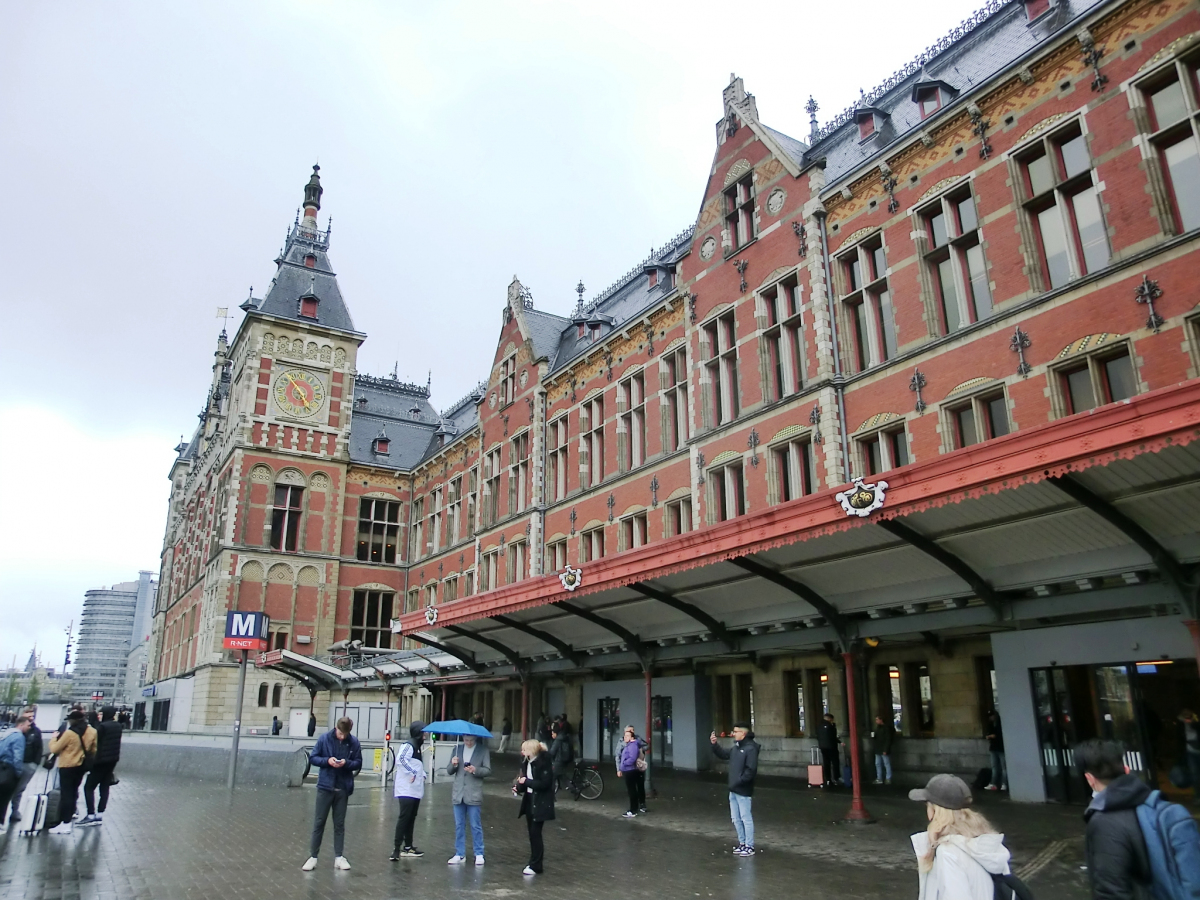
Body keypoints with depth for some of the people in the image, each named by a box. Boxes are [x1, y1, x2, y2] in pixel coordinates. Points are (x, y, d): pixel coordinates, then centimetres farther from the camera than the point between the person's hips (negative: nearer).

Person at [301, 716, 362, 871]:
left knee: (339, 823, 10)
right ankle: (313, 857, 15)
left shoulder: (354, 742, -6)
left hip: (343, 788, 1)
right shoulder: (324, 739, -8)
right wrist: (327, 760, -20)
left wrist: (347, 763, -20)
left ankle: (339, 857, 17)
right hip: (325, 786, -1)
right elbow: (313, 758, -2)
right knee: (319, 822, 5)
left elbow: (358, 763, 1)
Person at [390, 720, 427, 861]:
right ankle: (397, 849, -10)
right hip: (406, 790, -10)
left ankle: (408, 847, 21)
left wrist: (422, 775, 11)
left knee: (411, 819, 14)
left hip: (415, 790, 10)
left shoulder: (417, 746, 17)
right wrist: (413, 773, -27)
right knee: (404, 818, -11)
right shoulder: (408, 745, -14)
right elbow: (401, 759, -31)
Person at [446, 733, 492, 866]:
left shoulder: (483, 750, -2)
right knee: (459, 826, 10)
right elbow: (449, 771, 8)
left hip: (474, 794, -3)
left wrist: (475, 770, -21)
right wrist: (453, 764, -14)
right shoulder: (458, 749, 7)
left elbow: (488, 770, -4)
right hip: (458, 793, 4)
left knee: (476, 826, 2)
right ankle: (460, 855, 19)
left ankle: (479, 854, 13)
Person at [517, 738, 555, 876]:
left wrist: (526, 781, -21)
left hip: (540, 803, -8)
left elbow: (545, 783, -22)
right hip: (529, 800, 8)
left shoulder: (543, 763, -17)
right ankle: (534, 862, 21)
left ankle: (535, 866, 4)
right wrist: (519, 787, -6)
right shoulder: (527, 763, 6)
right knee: (532, 833, 12)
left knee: (535, 833, -4)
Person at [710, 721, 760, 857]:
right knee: (736, 818, 16)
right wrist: (714, 744, 6)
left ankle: (749, 847, 10)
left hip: (743, 791, -9)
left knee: (746, 818, 0)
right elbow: (723, 754, 21)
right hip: (733, 790, 9)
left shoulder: (750, 748, -18)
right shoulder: (736, 747, 11)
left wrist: (739, 782, -20)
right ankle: (742, 843, 28)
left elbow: (751, 770, -23)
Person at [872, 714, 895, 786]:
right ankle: (879, 779, 18)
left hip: (884, 750, -9)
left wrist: (885, 750, -19)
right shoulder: (878, 728, 14)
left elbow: (888, 740, -16)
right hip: (878, 750, 9)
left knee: (887, 765, 0)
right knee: (878, 764, 11)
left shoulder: (886, 728, -12)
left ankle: (888, 779, 7)